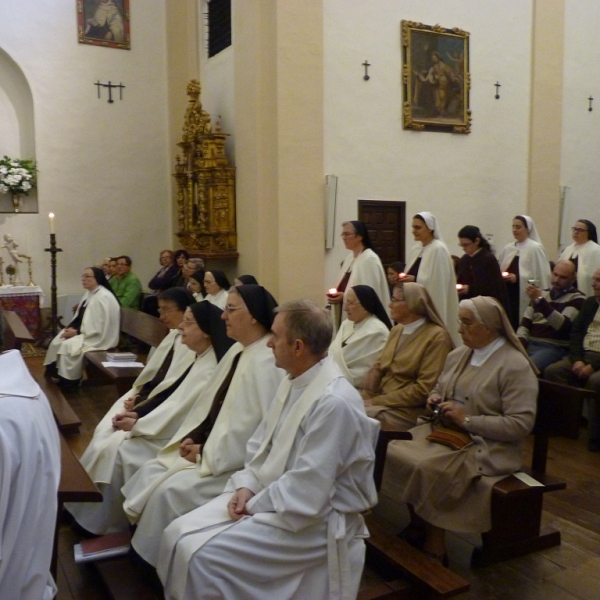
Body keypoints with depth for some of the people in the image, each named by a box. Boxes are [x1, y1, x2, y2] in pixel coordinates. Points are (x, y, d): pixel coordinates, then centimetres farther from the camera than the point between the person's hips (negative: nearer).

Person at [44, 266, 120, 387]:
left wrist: (76, 332, -19)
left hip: (98, 337, -10)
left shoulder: (103, 297, -22)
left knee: (67, 346, -23)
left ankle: (68, 382, -7)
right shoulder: (89, 293, 9)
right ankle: (54, 374, 9)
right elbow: (80, 317, 15)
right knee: (57, 341, 0)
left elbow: (97, 327, -26)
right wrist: (72, 328, -4)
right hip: (85, 331, 10)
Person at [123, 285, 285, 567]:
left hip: (234, 463, -10)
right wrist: (191, 438, -1)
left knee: (171, 489, -20)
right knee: (150, 472, 1)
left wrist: (205, 453, -17)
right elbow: (209, 405, 15)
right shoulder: (238, 351, 10)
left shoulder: (266, 362, -21)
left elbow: (256, 430, -24)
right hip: (207, 449, 10)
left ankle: (160, 565, 3)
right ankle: (144, 550, 11)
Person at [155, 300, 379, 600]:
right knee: (178, 535, -2)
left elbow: (305, 495, -26)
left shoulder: (334, 403, -26)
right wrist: (247, 486, -4)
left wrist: (255, 504, -14)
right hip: (267, 495, 9)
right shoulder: (293, 381, 4)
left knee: (201, 556, -18)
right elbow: (261, 443, 11)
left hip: (311, 519, -8)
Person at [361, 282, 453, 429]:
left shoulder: (436, 337, -11)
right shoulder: (396, 330, 15)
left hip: (406, 410, -7)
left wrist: (377, 401, -16)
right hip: (379, 401, 7)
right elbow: (378, 366, 14)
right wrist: (366, 394, -6)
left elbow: (424, 389, -16)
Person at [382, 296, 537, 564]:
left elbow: (520, 425, -18)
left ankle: (434, 548, -8)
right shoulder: (458, 355, 11)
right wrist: (434, 399, 1)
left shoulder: (516, 366, -12)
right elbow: (438, 389, 26)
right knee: (394, 453, -16)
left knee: (428, 469, -29)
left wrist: (466, 420, -20)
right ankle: (419, 527, 1)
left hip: (486, 447, -7)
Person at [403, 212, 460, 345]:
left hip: (432, 307, -8)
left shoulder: (439, 250, -11)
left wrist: (415, 280, -21)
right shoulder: (415, 250, 13)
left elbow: (439, 283, -16)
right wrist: (405, 279, 1)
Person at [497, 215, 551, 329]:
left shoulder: (535, 248, -5)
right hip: (508, 295, 5)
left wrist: (517, 278, -16)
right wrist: (501, 276, -3)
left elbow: (541, 276, -10)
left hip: (526, 296, -5)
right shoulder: (507, 248, 13)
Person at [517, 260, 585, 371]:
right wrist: (519, 343, -4)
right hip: (529, 344, 5)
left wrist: (540, 300, -23)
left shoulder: (577, 298, 4)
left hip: (554, 348, -5)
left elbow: (562, 324, -14)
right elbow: (525, 323, 16)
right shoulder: (542, 294, 21)